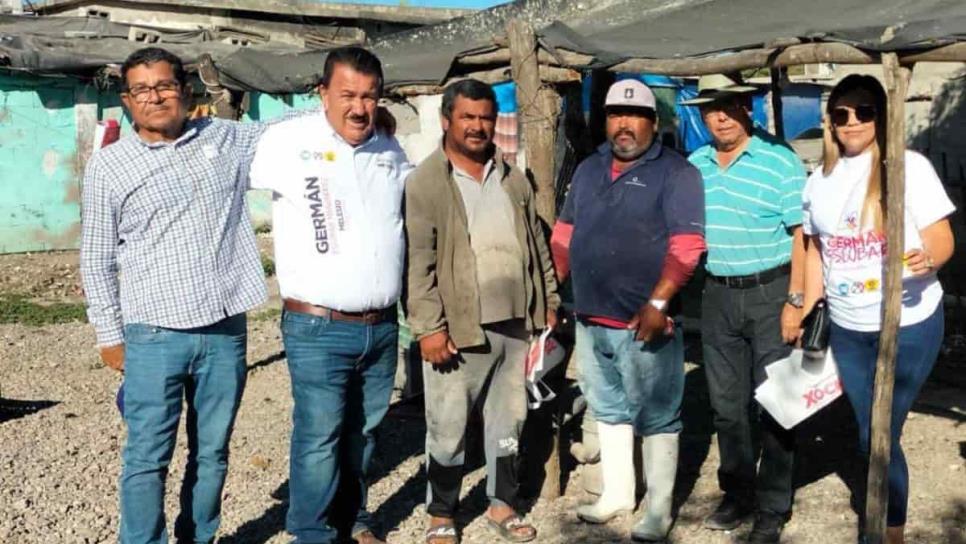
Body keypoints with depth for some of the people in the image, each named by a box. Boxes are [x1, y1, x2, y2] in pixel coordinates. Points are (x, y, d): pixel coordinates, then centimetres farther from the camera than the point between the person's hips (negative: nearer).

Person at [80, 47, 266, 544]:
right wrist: (110, 334, 2)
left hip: (226, 330, 3)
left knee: (212, 453, 14)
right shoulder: (108, 164, 2)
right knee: (147, 459, 2)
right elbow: (96, 260, 5)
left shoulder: (226, 139, 7)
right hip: (154, 337, -2)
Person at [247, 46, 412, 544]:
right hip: (318, 328, -5)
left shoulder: (391, 150, 10)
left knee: (362, 430, 17)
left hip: (382, 326, 5)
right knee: (319, 436, -1)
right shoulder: (288, 140, -7)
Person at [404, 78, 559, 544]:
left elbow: (537, 244, 16)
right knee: (447, 428, 5)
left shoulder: (513, 179, 11)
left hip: (515, 325, 5)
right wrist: (429, 327, -17)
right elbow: (418, 262, -12)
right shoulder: (424, 183, -7)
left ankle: (502, 504, 32)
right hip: (457, 328, -5)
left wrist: (549, 302, 13)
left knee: (508, 422, 16)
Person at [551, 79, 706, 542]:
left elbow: (687, 245, -15)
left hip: (644, 322, -6)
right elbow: (565, 232, 18)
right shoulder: (588, 170, 14)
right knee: (608, 410, 18)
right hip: (590, 320, 7)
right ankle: (616, 493, 32)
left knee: (656, 418, 4)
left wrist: (658, 303, -22)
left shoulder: (675, 172, -7)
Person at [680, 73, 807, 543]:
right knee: (726, 403, 14)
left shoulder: (780, 160, -8)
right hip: (718, 295, 5)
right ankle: (738, 494, 30)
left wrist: (795, 301, -14)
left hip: (770, 293, -5)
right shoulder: (694, 165, 7)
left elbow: (800, 235, -9)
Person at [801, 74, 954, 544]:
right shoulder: (819, 180, 6)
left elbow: (942, 239, -10)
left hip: (909, 325, -4)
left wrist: (927, 259, -33)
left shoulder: (910, 166, -8)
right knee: (870, 438, 14)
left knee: (882, 438, 0)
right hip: (847, 330, 5)